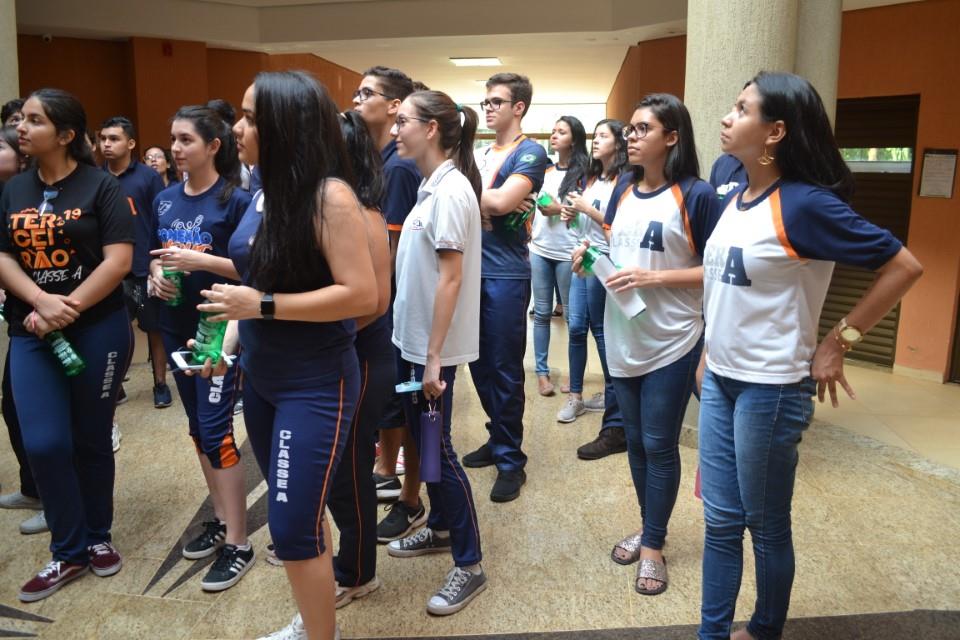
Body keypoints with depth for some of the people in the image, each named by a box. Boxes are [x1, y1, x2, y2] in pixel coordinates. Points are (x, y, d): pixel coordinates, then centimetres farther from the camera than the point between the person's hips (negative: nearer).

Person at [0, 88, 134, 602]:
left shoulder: (100, 186, -5)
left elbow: (118, 260, -13)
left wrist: (67, 309, -17)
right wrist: (41, 302, -15)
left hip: (97, 329, -3)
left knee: (91, 440, 8)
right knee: (44, 443, -2)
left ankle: (98, 536, 29)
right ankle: (69, 551, 17)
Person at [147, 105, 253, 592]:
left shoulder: (235, 200, -11)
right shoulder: (165, 200, 8)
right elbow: (156, 257, 17)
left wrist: (201, 261, -24)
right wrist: (156, 275, -5)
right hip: (176, 326, 7)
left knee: (216, 430, -7)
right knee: (198, 428, 14)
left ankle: (239, 544, 3)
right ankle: (220, 520, 29)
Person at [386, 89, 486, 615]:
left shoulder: (451, 189, -18)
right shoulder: (431, 185, 10)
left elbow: (452, 278, -21)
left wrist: (434, 356, -21)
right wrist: (419, 349, 14)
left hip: (434, 346, -9)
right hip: (413, 338, 9)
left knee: (437, 449, -1)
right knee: (421, 440, 19)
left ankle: (469, 565, 13)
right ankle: (440, 528, 38)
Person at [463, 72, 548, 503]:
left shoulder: (530, 153, -5)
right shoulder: (479, 153, 17)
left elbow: (502, 201, -20)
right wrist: (488, 203, -12)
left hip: (505, 275, -7)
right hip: (473, 269, 7)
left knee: (504, 369, 0)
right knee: (480, 365, 13)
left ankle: (511, 459, 14)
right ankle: (498, 439, 30)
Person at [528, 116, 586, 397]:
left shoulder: (583, 173, -4)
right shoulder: (545, 171, 12)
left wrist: (560, 210, -14)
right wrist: (529, 239, 11)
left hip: (567, 253, -5)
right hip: (539, 250, 5)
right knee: (542, 312, 7)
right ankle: (542, 371, 14)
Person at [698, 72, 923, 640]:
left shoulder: (805, 204, -17)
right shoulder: (734, 198, 6)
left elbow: (904, 266, -15)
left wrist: (839, 342, -12)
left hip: (770, 389, -7)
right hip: (719, 380, 7)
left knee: (766, 526, 12)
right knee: (721, 521, 15)